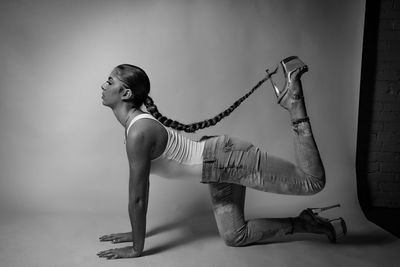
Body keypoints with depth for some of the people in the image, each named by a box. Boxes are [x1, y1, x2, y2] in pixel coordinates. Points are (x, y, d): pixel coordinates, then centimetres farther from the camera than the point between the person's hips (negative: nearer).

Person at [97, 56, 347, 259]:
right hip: (219, 168, 9)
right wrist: (136, 231, 20)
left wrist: (137, 248, -8)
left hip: (229, 159, -9)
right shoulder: (135, 122, 6)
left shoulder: (138, 132, -25)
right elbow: (139, 188, 15)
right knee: (235, 237, 12)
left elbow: (138, 197, -20)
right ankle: (306, 224, 21)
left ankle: (295, 102, 10)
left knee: (313, 181, -1)